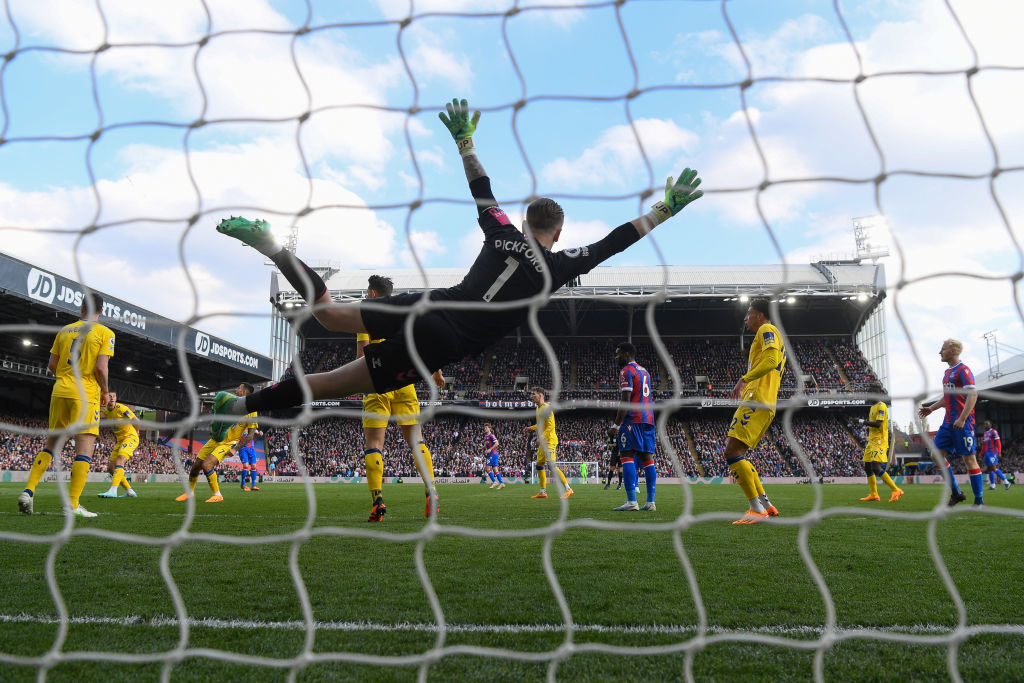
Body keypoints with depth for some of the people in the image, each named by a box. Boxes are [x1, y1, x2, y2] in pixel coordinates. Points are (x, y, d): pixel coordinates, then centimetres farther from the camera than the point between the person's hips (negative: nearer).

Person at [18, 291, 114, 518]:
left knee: (51, 445, 17)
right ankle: (72, 505, -8)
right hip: (86, 394, -5)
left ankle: (28, 491, 9)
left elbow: (52, 365, 11)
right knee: (85, 448, -4)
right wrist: (105, 391, 2)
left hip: (60, 391, 5)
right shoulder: (105, 333, -3)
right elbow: (101, 367, -13)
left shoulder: (65, 330, 12)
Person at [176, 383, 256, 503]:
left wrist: (235, 449, -14)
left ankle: (217, 495, -10)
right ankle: (190, 492, 31)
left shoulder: (251, 410, -11)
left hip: (228, 443, -5)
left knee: (207, 465, -24)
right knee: (196, 465, 7)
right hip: (215, 440, 6)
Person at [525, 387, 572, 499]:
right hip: (543, 442, 10)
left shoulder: (546, 408, -16)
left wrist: (541, 438, -23)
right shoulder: (538, 408, 13)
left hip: (549, 440, -10)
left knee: (551, 465, -15)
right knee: (539, 465, 11)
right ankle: (543, 492, 18)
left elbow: (550, 426, -21)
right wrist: (531, 428, 20)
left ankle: (568, 489, -8)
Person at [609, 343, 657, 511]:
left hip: (632, 420, -9)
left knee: (626, 456, -10)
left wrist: (616, 425, -14)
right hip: (648, 419, 9)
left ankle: (631, 501, -18)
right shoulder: (644, 371, 23)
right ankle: (650, 502, 5)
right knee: (647, 458, 6)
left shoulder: (626, 371, -5)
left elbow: (625, 400, -14)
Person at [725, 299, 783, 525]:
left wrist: (744, 379, -23)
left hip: (756, 400, -11)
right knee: (734, 453, 12)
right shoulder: (775, 336, 28)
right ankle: (765, 504, 10)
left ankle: (757, 509, -18)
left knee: (732, 451, -16)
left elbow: (771, 361, -19)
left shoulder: (767, 330, -2)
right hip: (766, 404, 11)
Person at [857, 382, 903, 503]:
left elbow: (878, 424, -20)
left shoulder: (881, 406, -11)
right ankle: (873, 494, 14)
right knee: (867, 468, 8)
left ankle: (896, 490, -13)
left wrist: (864, 422, -11)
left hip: (880, 441, -10)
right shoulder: (873, 407, 19)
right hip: (872, 442, 10)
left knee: (876, 467, -19)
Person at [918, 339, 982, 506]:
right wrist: (931, 408, 16)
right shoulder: (948, 372, 18)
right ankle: (956, 492, 12)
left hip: (962, 423, -9)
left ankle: (979, 501, 4)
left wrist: (962, 419, -24)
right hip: (948, 422, 9)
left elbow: (973, 395, -18)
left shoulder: (963, 370, -10)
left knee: (969, 458, -4)